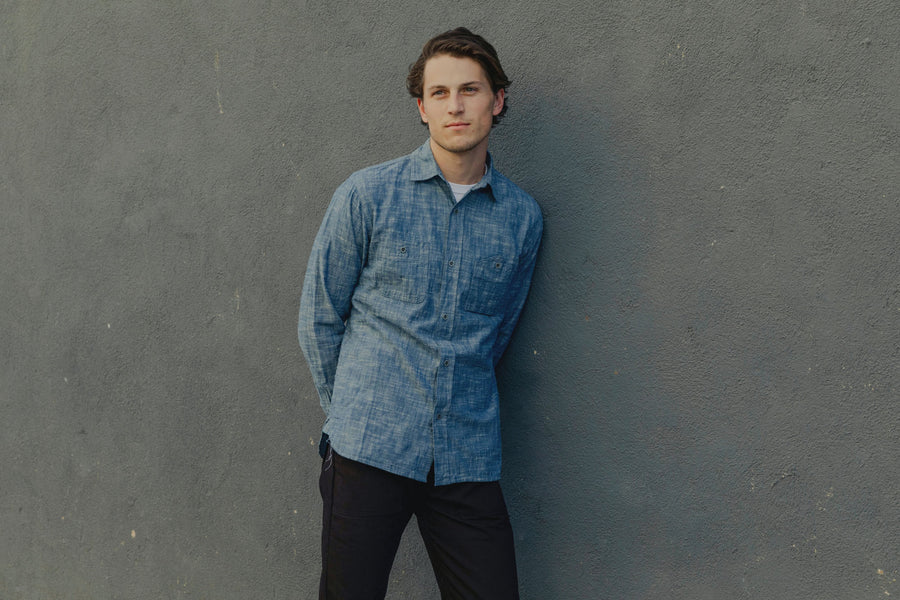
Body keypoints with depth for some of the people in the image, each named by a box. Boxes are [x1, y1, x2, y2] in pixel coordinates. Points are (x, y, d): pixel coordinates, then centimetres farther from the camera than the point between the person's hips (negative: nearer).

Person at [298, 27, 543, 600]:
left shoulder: (523, 216, 6)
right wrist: (352, 413, 7)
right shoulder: (368, 195, -1)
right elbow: (319, 318, 6)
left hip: (469, 460, 2)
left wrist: (460, 412, 12)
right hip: (369, 449, -2)